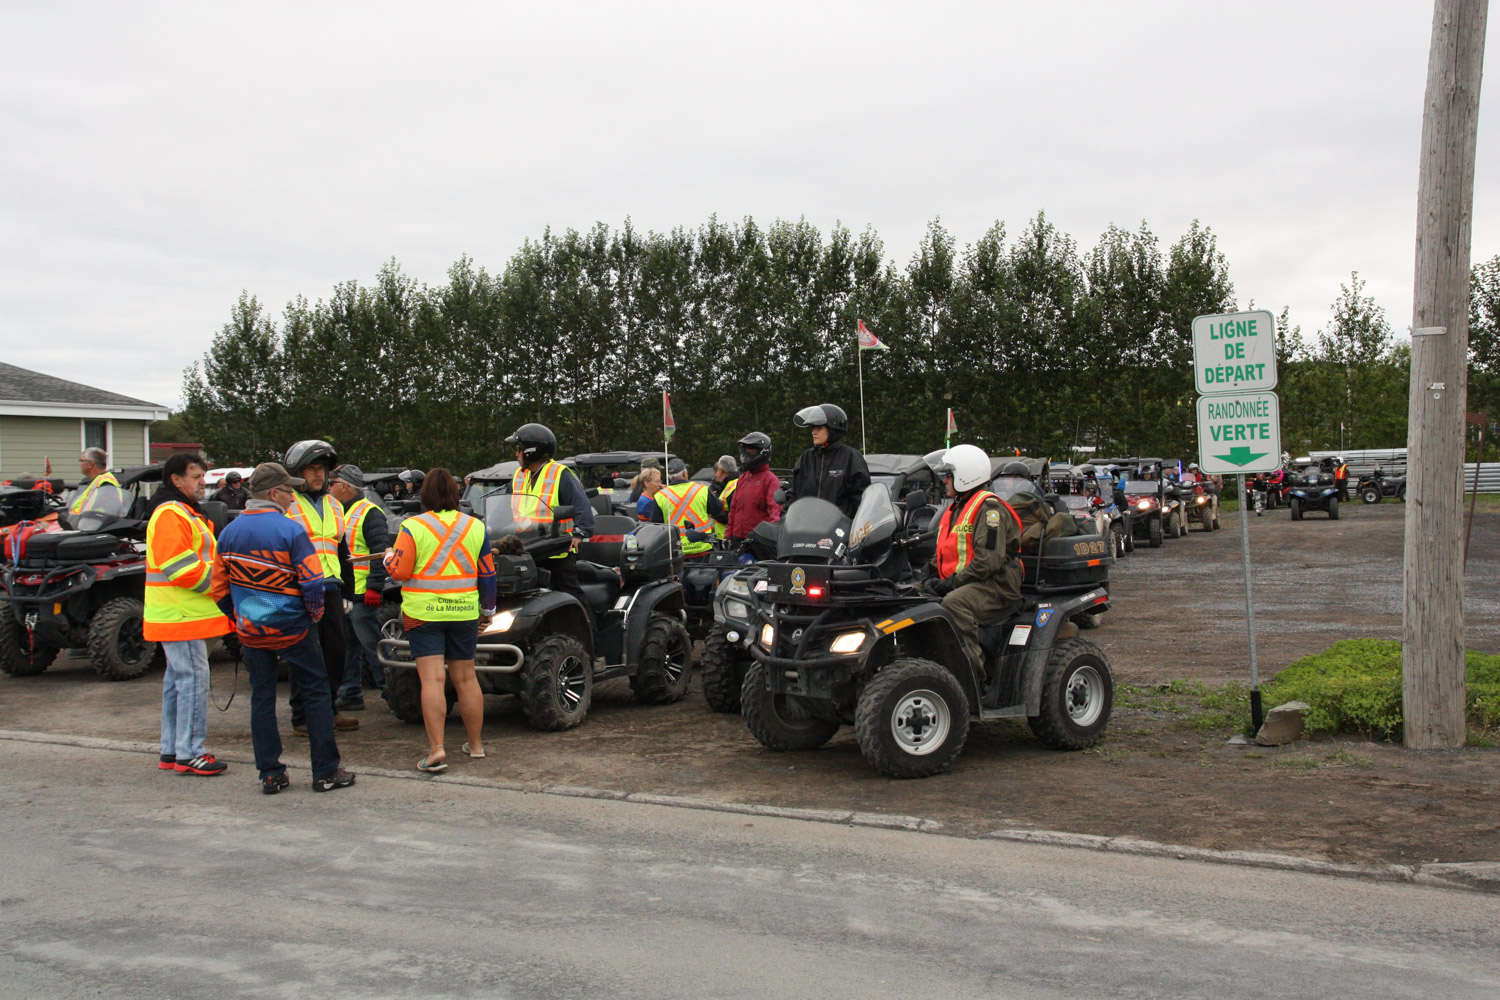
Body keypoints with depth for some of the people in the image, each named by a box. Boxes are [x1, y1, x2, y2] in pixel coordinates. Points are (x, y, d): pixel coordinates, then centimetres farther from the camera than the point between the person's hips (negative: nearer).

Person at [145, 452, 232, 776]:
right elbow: (180, 568, -22)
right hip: (181, 615, -11)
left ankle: (172, 751, 22)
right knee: (193, 679, -9)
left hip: (183, 615, 11)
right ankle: (189, 753, -4)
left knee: (178, 679, 14)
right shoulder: (170, 515, -15)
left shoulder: (186, 512, 20)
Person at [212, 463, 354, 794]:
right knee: (316, 693, 5)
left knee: (261, 698, 12)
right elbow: (313, 581, -19)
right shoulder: (290, 530, -15)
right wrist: (315, 613, -2)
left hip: (250, 631, 5)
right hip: (291, 629, -5)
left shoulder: (229, 533, 4)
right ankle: (326, 772, 7)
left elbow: (220, 588, 8)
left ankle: (270, 774, 13)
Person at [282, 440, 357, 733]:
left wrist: (348, 589, 22)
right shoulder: (286, 504, -2)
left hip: (330, 588, 7)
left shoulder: (333, 506, 19)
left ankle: (328, 710, 21)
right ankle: (302, 717, 6)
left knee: (335, 651, 9)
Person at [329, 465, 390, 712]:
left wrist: (374, 587, -22)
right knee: (347, 647, 12)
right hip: (340, 594, 9)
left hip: (360, 595, -9)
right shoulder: (338, 513, 20)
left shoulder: (369, 513, -9)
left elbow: (381, 553, -16)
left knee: (372, 645, -6)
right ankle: (350, 694, 19)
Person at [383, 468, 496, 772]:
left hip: (423, 613, -3)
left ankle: (436, 749, -14)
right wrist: (488, 610, 20)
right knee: (466, 679, 13)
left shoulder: (412, 527, -7)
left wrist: (388, 558, 12)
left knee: (432, 679, -6)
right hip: (464, 613, 4)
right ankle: (476, 744, 22)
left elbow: (399, 571, -10)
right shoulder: (475, 527, 5)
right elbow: (488, 574, 8)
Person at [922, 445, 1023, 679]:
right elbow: (944, 553, 26)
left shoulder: (989, 508, -9)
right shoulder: (955, 509, 21)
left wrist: (954, 582, -19)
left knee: (954, 603, -37)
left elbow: (989, 559, -19)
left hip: (995, 585, -9)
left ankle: (973, 665, -34)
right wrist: (936, 578, 6)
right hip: (956, 583, 9)